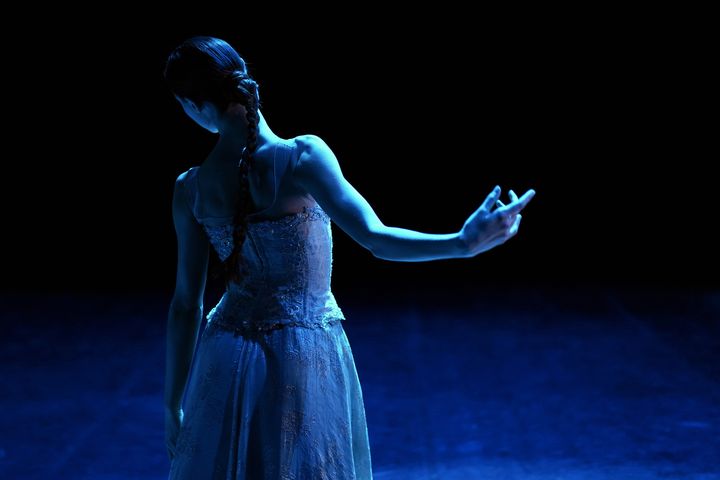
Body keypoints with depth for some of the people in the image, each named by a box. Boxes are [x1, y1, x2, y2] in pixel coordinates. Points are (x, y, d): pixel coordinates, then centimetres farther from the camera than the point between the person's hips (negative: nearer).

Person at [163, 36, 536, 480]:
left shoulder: (190, 189, -5)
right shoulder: (302, 156, -15)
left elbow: (186, 306, 0)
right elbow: (375, 237, -28)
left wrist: (174, 406, 9)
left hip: (228, 363, 2)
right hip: (308, 359, -2)